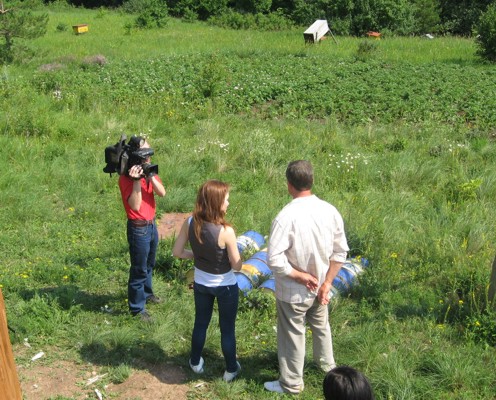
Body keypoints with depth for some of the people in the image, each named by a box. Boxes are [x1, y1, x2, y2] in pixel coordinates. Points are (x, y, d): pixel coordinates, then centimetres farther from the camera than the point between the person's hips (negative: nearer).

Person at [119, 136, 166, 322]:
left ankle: (146, 293, 46)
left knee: (149, 264, 25)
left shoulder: (149, 171, 2)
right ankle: (137, 308, 15)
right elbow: (135, 205, -28)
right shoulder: (126, 178, -19)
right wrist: (137, 180, -35)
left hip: (151, 224, 8)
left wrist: (150, 175, -25)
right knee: (139, 269, 2)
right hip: (138, 228, -8)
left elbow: (162, 193, -12)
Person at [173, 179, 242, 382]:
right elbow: (237, 266, -20)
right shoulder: (226, 231, -31)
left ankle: (195, 363, 46)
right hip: (225, 287, -4)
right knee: (227, 329, 17)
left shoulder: (190, 223, -17)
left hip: (200, 284, 4)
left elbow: (177, 252, -6)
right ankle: (231, 369, 36)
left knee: (200, 323, 26)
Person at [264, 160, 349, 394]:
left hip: (293, 292, -5)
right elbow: (341, 251, -4)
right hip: (319, 286, 5)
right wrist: (326, 283, -1)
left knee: (293, 335, 15)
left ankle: (291, 384, 34)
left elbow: (274, 260, -30)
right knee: (321, 326, 30)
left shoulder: (286, 217, -28)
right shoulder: (329, 210, -10)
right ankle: (327, 365, 53)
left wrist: (300, 276, -18)